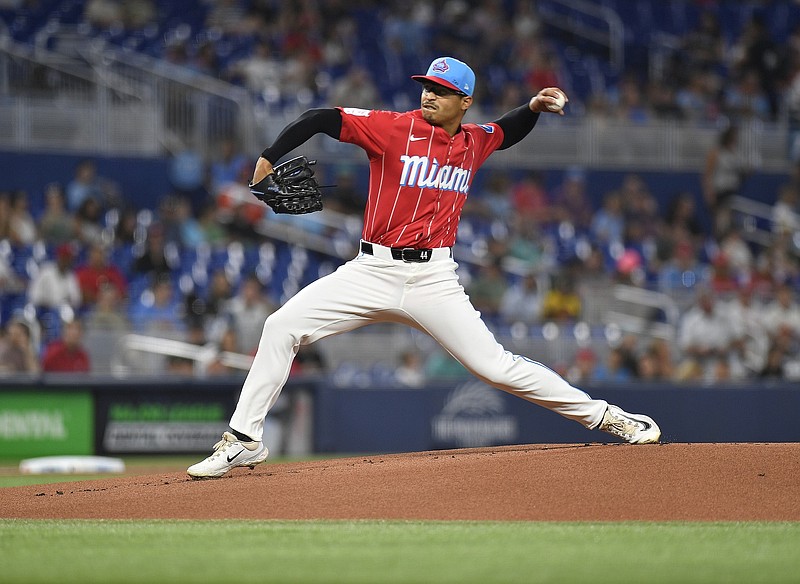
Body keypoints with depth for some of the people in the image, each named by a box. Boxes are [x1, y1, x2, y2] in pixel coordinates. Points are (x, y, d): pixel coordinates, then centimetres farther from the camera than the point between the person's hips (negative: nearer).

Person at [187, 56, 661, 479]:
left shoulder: (474, 143, 8)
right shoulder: (395, 128, -4)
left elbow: (508, 132, 32)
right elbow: (323, 119, -8)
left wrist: (534, 107, 13)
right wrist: (269, 159, -18)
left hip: (433, 279, 0)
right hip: (372, 271, 0)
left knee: (496, 366, -8)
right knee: (282, 328, -13)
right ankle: (244, 442, -3)